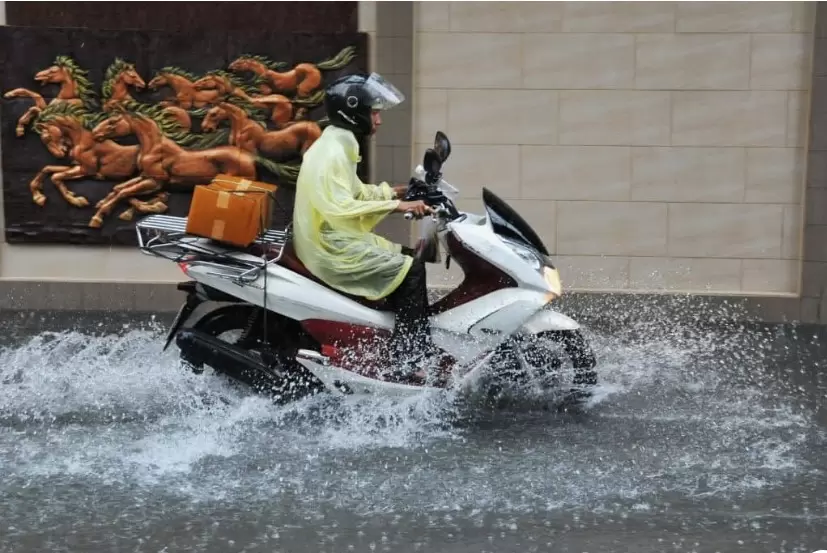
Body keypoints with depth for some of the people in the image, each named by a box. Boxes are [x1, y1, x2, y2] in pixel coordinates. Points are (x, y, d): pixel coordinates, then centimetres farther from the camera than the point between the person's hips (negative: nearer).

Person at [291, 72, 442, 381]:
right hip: (332, 248, -11)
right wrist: (396, 206, -31)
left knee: (407, 257, 14)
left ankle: (423, 349, 15)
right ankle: (406, 362, -10)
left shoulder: (338, 147, 13)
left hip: (339, 240, 11)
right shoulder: (331, 153, -19)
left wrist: (395, 191, 13)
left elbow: (354, 193, 24)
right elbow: (339, 208, -31)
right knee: (411, 270, -14)